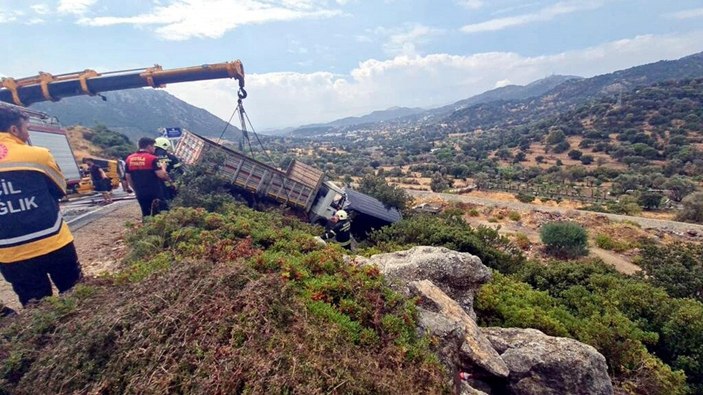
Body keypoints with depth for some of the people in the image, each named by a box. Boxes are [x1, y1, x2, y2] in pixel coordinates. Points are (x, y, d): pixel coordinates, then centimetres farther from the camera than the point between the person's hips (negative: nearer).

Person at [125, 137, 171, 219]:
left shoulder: (129, 159, 7)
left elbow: (128, 178, 12)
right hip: (154, 192, -6)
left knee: (146, 215, 16)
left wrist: (136, 189, 23)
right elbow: (161, 175, -19)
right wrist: (162, 167, 1)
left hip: (140, 193, 6)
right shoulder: (152, 158, -12)